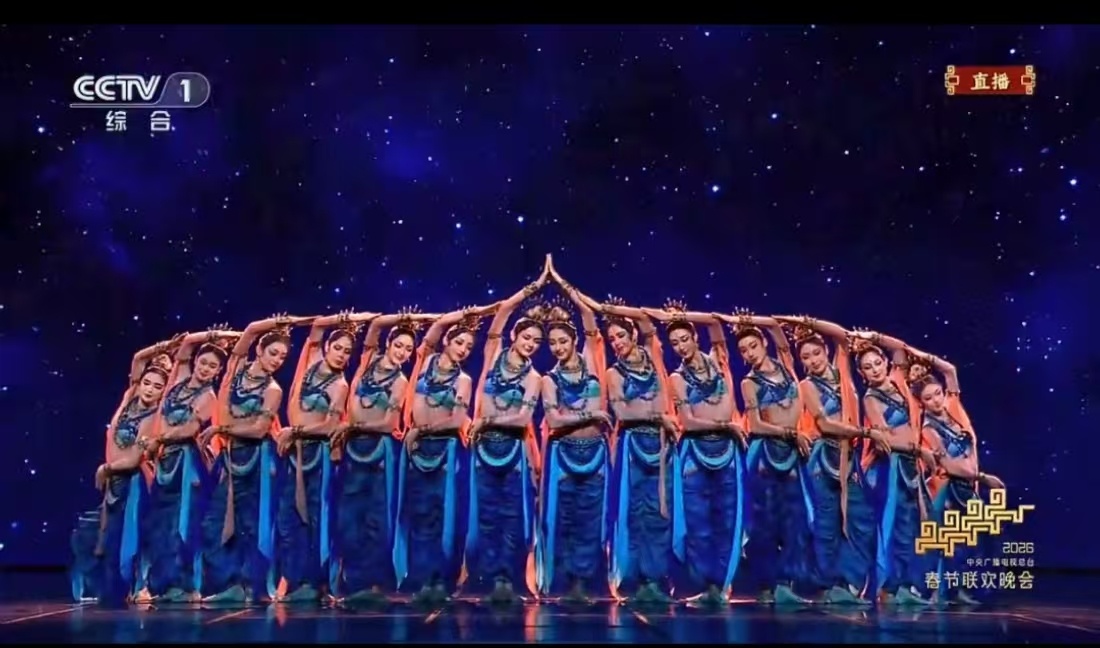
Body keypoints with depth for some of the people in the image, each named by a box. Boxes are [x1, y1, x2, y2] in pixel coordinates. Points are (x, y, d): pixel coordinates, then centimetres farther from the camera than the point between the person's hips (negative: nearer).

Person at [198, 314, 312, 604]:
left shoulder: (273, 390, -5)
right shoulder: (237, 366, 4)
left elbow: (258, 430, -15)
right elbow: (251, 330, -9)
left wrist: (219, 428, -11)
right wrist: (282, 323, -2)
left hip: (254, 459, -4)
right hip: (228, 456, 4)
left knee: (251, 522, 1)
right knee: (214, 522, 0)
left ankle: (251, 586, 7)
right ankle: (229, 584, 5)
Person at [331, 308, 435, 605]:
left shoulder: (400, 382, -1)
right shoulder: (369, 359, 8)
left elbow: (388, 424, -9)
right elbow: (376, 324, -6)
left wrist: (352, 426, -9)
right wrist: (405, 319, -2)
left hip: (377, 448, -3)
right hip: (352, 447, 3)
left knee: (375, 516, -1)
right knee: (348, 515, 4)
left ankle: (375, 581, 1)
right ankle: (353, 580, 9)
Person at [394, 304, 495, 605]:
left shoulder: (463, 380, 4)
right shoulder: (426, 360, 6)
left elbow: (459, 421, -6)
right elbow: (439, 323, -6)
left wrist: (423, 429, -9)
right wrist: (468, 314, 1)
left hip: (443, 448, -1)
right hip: (415, 446, 1)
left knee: (440, 513, -3)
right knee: (418, 513, 0)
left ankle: (440, 580, -1)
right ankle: (422, 580, 1)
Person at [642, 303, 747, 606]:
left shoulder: (718, 360, 7)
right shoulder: (677, 378, 2)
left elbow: (714, 321, -8)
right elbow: (688, 422, -7)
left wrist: (678, 316, -7)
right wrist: (726, 425, -8)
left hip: (727, 448, 2)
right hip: (695, 451, -2)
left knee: (727, 520, 3)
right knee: (698, 522, -3)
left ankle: (720, 585, 9)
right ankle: (705, 585, 1)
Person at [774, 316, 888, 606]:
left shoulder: (841, 371, 12)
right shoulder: (807, 385, -1)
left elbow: (843, 336, 3)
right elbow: (825, 424, -11)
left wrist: (806, 322, -1)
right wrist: (868, 432, -12)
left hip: (850, 457, 5)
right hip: (824, 458, -5)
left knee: (862, 521, -1)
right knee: (828, 523, -3)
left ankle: (849, 583, 1)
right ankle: (828, 587, 2)